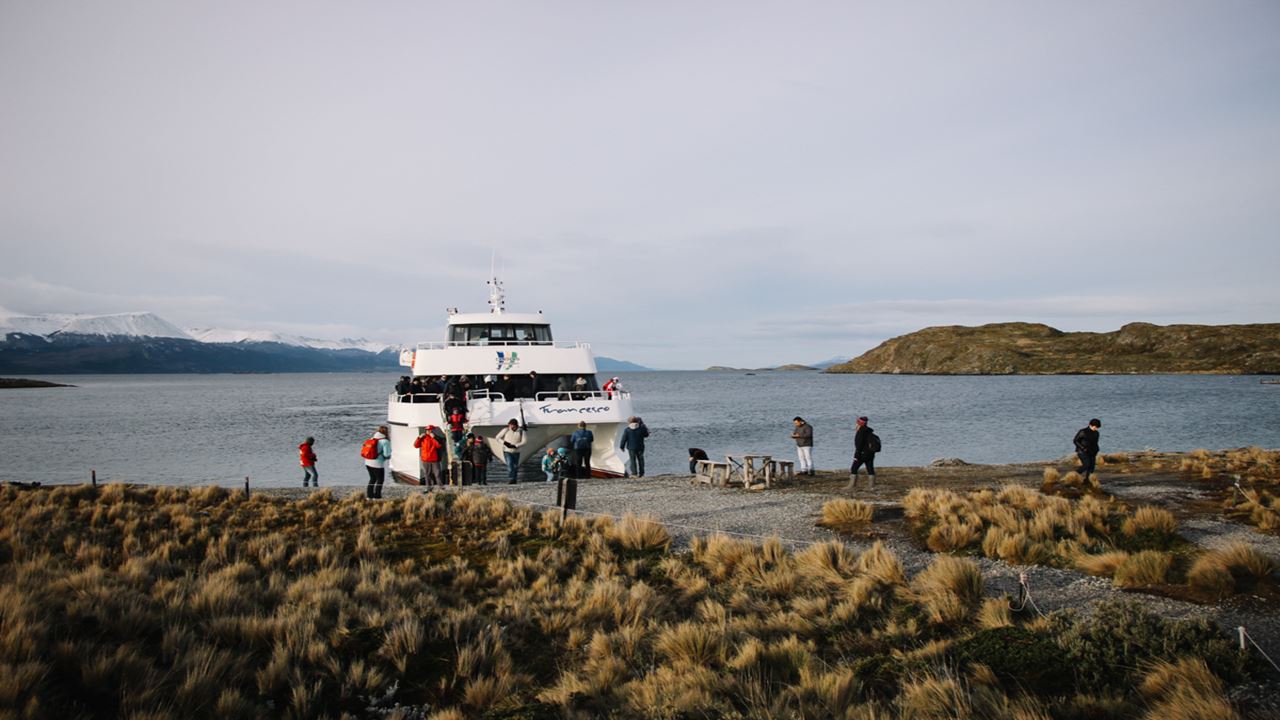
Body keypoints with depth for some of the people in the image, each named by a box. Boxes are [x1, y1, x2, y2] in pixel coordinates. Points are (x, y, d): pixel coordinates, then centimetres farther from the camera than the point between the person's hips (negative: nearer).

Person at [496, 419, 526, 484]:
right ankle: (510, 479, -24)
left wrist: (515, 446, -21)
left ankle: (514, 480, 25)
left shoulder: (521, 432, -6)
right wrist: (504, 442, -16)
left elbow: (523, 441, -9)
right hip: (507, 451, -2)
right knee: (510, 465, -18)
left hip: (516, 452, 2)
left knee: (515, 466, 11)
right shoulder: (506, 430, -8)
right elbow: (498, 438, 1)